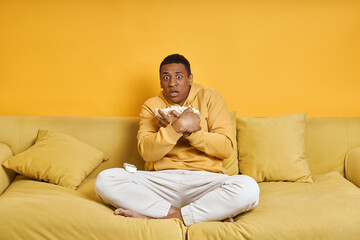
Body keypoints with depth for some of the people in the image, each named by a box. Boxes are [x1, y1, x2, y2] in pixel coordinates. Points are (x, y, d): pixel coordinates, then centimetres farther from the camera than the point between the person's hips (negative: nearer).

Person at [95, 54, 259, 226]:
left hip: (204, 178, -1)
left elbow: (226, 148, -1)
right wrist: (179, 126, -16)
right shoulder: (152, 106, 11)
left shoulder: (210, 98, 9)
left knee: (249, 188, -32)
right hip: (161, 178, 2)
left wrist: (188, 131, -11)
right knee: (104, 180, -23)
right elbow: (146, 152, -5)